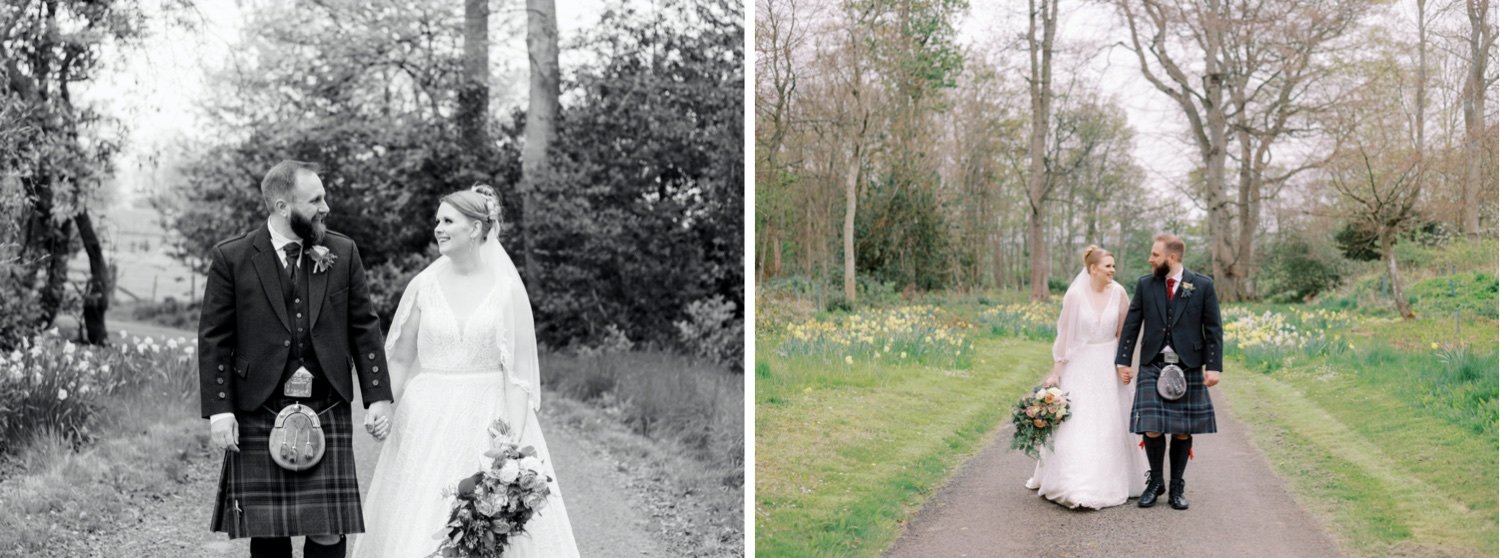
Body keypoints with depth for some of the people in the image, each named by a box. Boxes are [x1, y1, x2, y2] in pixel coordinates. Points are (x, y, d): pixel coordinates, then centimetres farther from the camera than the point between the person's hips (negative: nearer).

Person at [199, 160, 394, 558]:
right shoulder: (231, 258, -1)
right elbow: (214, 339, 0)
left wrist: (378, 395, 2)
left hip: (328, 412, 1)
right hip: (258, 414, -1)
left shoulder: (343, 252, 5)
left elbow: (364, 327, 7)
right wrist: (218, 409, -6)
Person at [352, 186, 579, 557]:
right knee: (420, 523, 3)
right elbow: (400, 359, 9)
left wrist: (514, 440, -13)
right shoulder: (424, 285, 3)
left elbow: (518, 372, -6)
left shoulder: (508, 289, -4)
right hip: (428, 421, 2)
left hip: (489, 420, -2)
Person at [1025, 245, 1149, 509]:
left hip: (1108, 365, 3)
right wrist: (1055, 371, -7)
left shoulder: (1118, 292, -5)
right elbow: (1064, 335, -7)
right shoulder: (1075, 294, -12)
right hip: (1080, 364, -3)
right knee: (1075, 425, -3)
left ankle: (1107, 482, 23)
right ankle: (1073, 486, 4)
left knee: (1109, 425, 9)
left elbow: (1124, 331, 4)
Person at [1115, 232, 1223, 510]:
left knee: (1183, 431, 5)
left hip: (1188, 368, -1)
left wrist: (1214, 367, -5)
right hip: (1152, 366, 1)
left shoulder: (1203, 285, -1)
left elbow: (1213, 329, 1)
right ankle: (1155, 481, 15)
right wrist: (1123, 361, 2)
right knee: (1151, 428, -7)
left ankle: (1177, 487, 20)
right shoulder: (1145, 285, 4)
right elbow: (1131, 325, 6)